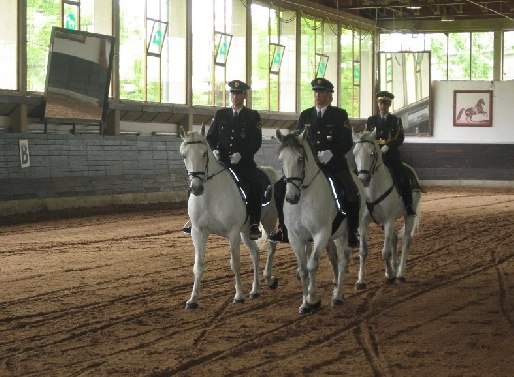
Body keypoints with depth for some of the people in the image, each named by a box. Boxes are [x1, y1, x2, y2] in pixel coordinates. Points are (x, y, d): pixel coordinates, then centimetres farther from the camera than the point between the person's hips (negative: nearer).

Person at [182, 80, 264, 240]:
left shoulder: (253, 116, 4)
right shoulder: (220, 115, 14)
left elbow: (256, 142, -4)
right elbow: (210, 137, 12)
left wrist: (241, 154, -20)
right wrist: (214, 150, -10)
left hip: (244, 162, -4)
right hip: (222, 161, 4)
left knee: (254, 188, -27)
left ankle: (254, 225, -20)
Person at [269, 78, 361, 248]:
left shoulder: (340, 115, 3)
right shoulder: (305, 115, 12)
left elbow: (347, 143, -4)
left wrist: (331, 153, -21)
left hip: (334, 164, -3)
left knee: (352, 195, -22)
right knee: (280, 188, -8)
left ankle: (352, 232, -4)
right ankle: (284, 229, 3)